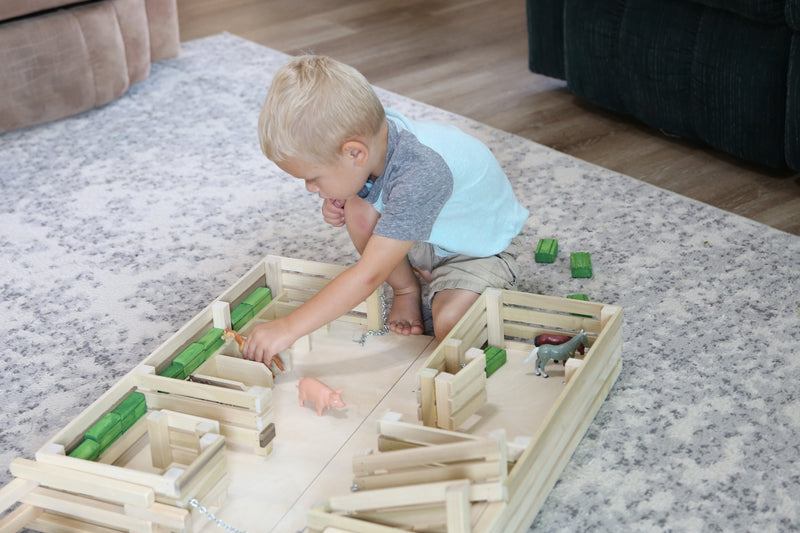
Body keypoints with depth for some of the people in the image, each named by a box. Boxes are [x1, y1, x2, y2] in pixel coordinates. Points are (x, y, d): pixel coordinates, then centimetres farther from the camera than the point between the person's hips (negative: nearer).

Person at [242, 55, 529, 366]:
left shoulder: (421, 173, -43)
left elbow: (369, 276, -43)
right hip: (422, 238, 6)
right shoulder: (370, 137, -21)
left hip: (483, 245, -6)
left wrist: (287, 328, -42)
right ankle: (405, 289, 2)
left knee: (449, 326, -29)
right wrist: (336, 203, -17)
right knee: (358, 209, -21)